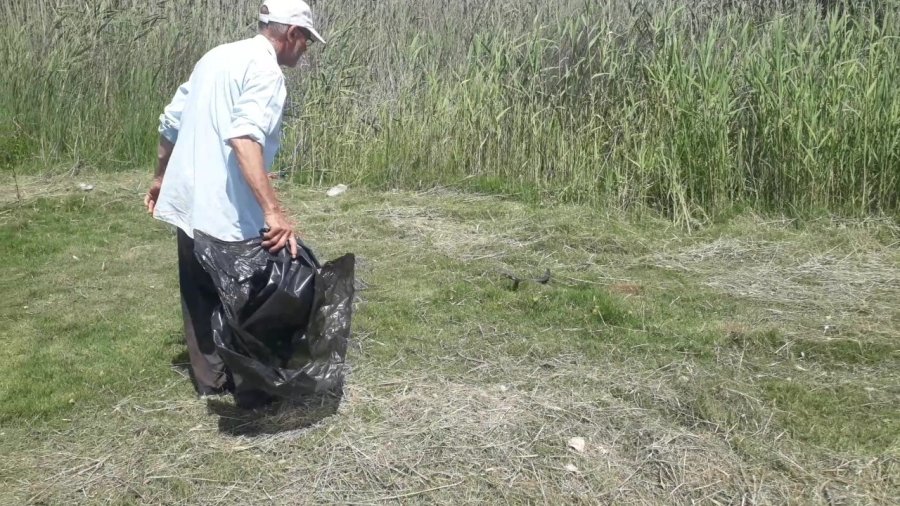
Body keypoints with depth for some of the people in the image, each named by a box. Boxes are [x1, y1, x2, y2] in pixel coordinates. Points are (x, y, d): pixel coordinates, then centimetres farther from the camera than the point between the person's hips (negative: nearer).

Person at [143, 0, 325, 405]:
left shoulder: (218, 56, 14)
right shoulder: (265, 71, -14)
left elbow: (170, 122, 19)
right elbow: (244, 138, -32)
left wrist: (160, 179, 31)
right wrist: (273, 211, -38)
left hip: (187, 199, 9)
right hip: (225, 211, -8)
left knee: (200, 294, 17)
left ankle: (209, 378, 29)